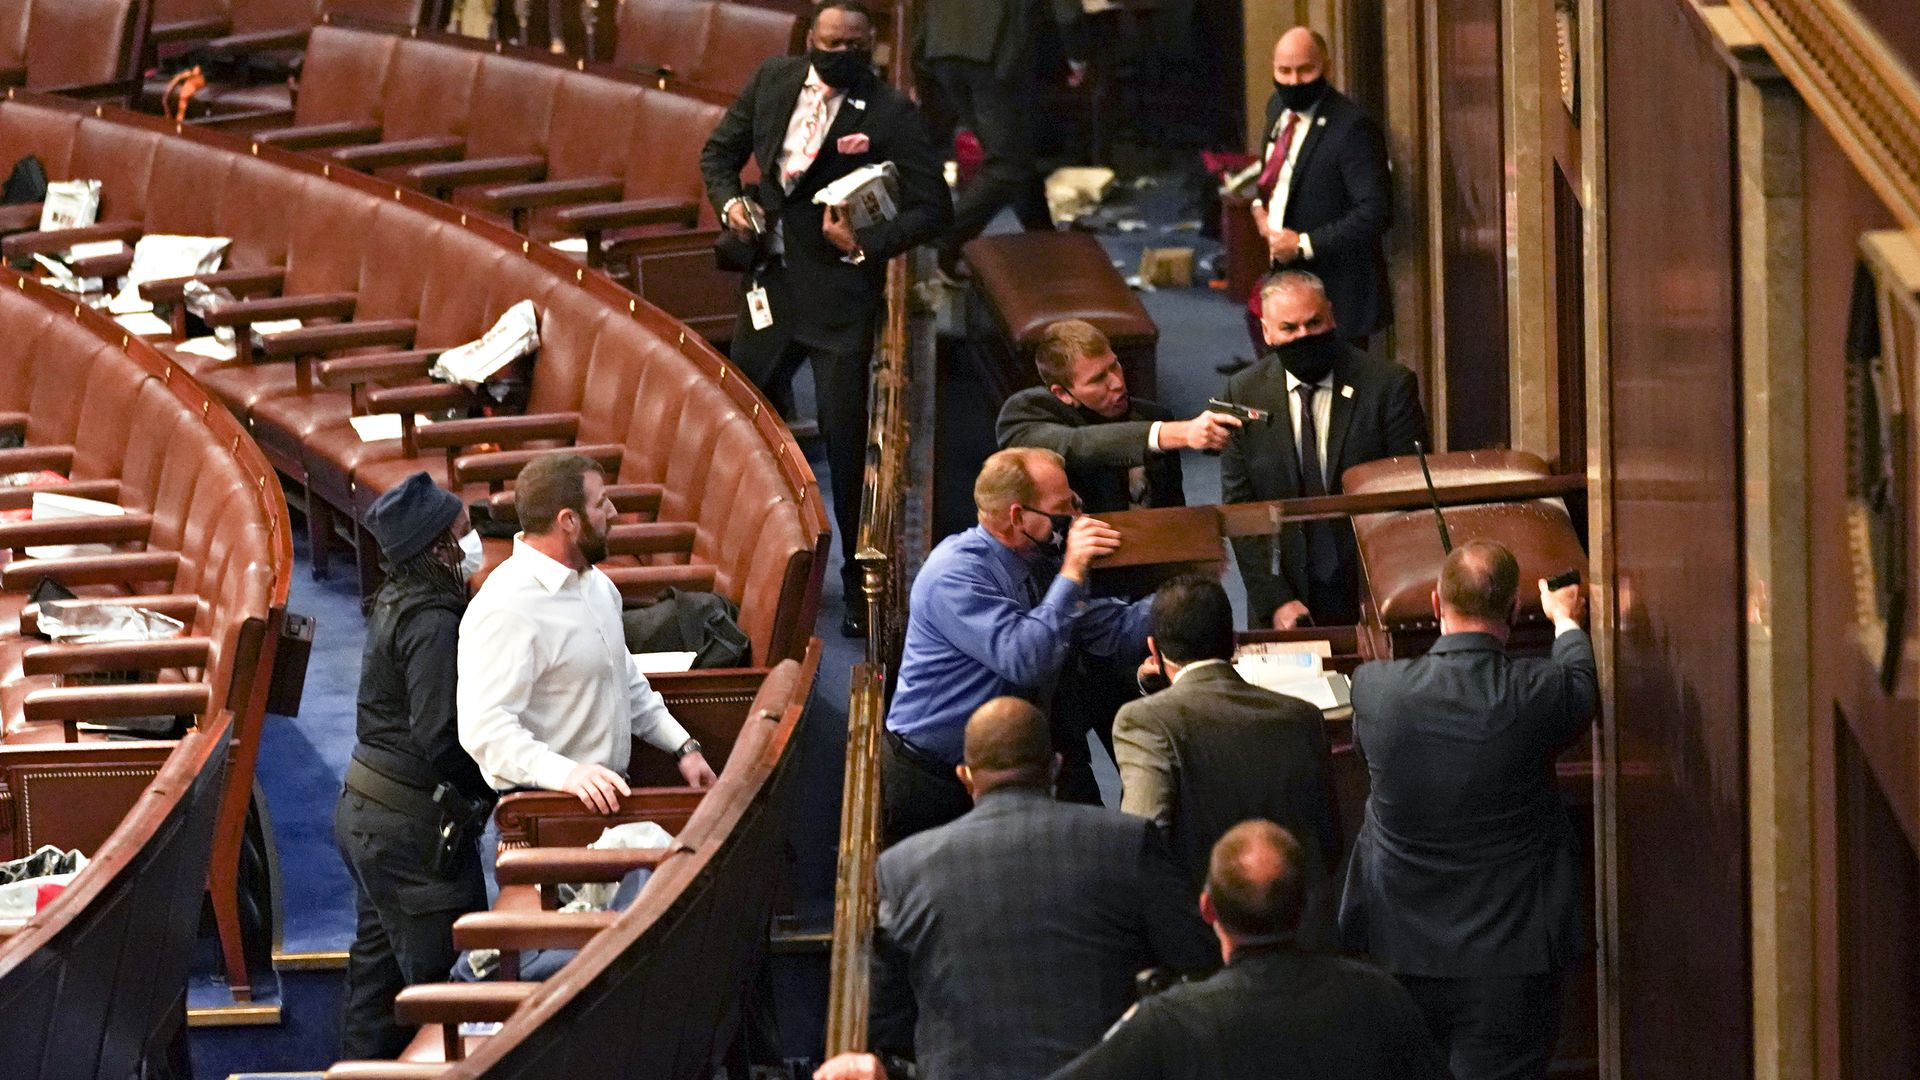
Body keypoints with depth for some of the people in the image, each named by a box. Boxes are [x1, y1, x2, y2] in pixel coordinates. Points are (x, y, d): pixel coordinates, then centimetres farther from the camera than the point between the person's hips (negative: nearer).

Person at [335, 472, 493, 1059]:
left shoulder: (396, 603, 8)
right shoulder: (434, 621, -21)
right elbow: (440, 740, -25)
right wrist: (500, 788, -13)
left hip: (364, 810, 10)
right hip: (412, 827, -10)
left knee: (379, 971, 19)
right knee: (444, 981, -4)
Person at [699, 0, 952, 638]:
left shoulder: (889, 116, -11)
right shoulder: (773, 81, 3)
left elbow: (933, 209, -9)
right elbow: (720, 152, 17)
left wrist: (866, 246, -19)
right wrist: (730, 202, -2)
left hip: (838, 294, -5)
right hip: (769, 284, 5)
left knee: (845, 441, -4)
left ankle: (861, 586, 7)